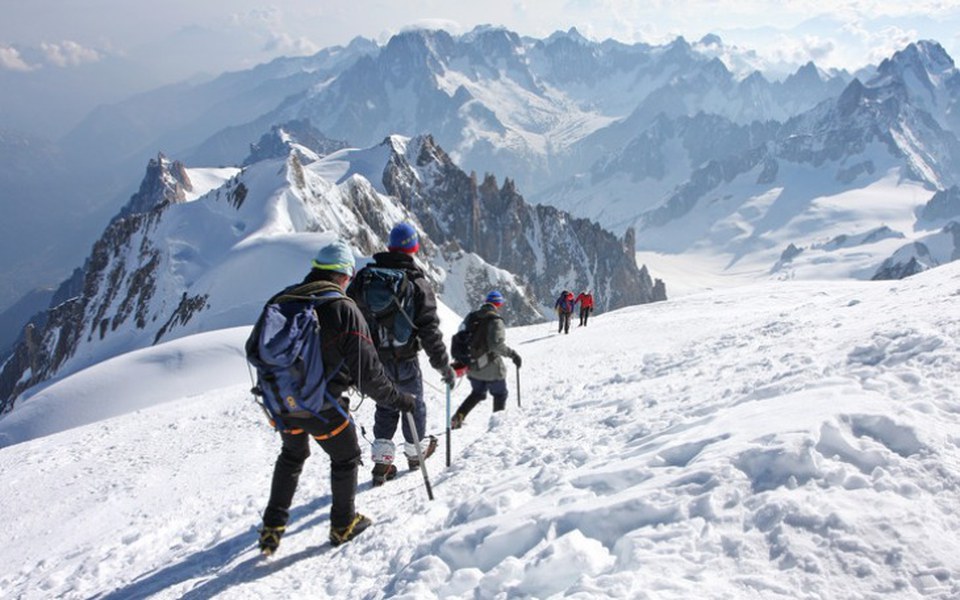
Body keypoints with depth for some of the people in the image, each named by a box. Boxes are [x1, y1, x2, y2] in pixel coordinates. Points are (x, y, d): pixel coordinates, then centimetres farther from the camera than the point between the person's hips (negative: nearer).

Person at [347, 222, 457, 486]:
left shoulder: (364, 276, -3)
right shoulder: (418, 284, -15)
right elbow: (429, 330, -16)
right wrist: (444, 366, -9)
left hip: (372, 358, 4)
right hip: (403, 360, -4)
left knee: (386, 405, 20)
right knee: (413, 405, 19)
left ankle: (382, 461, 15)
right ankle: (415, 451, 37)